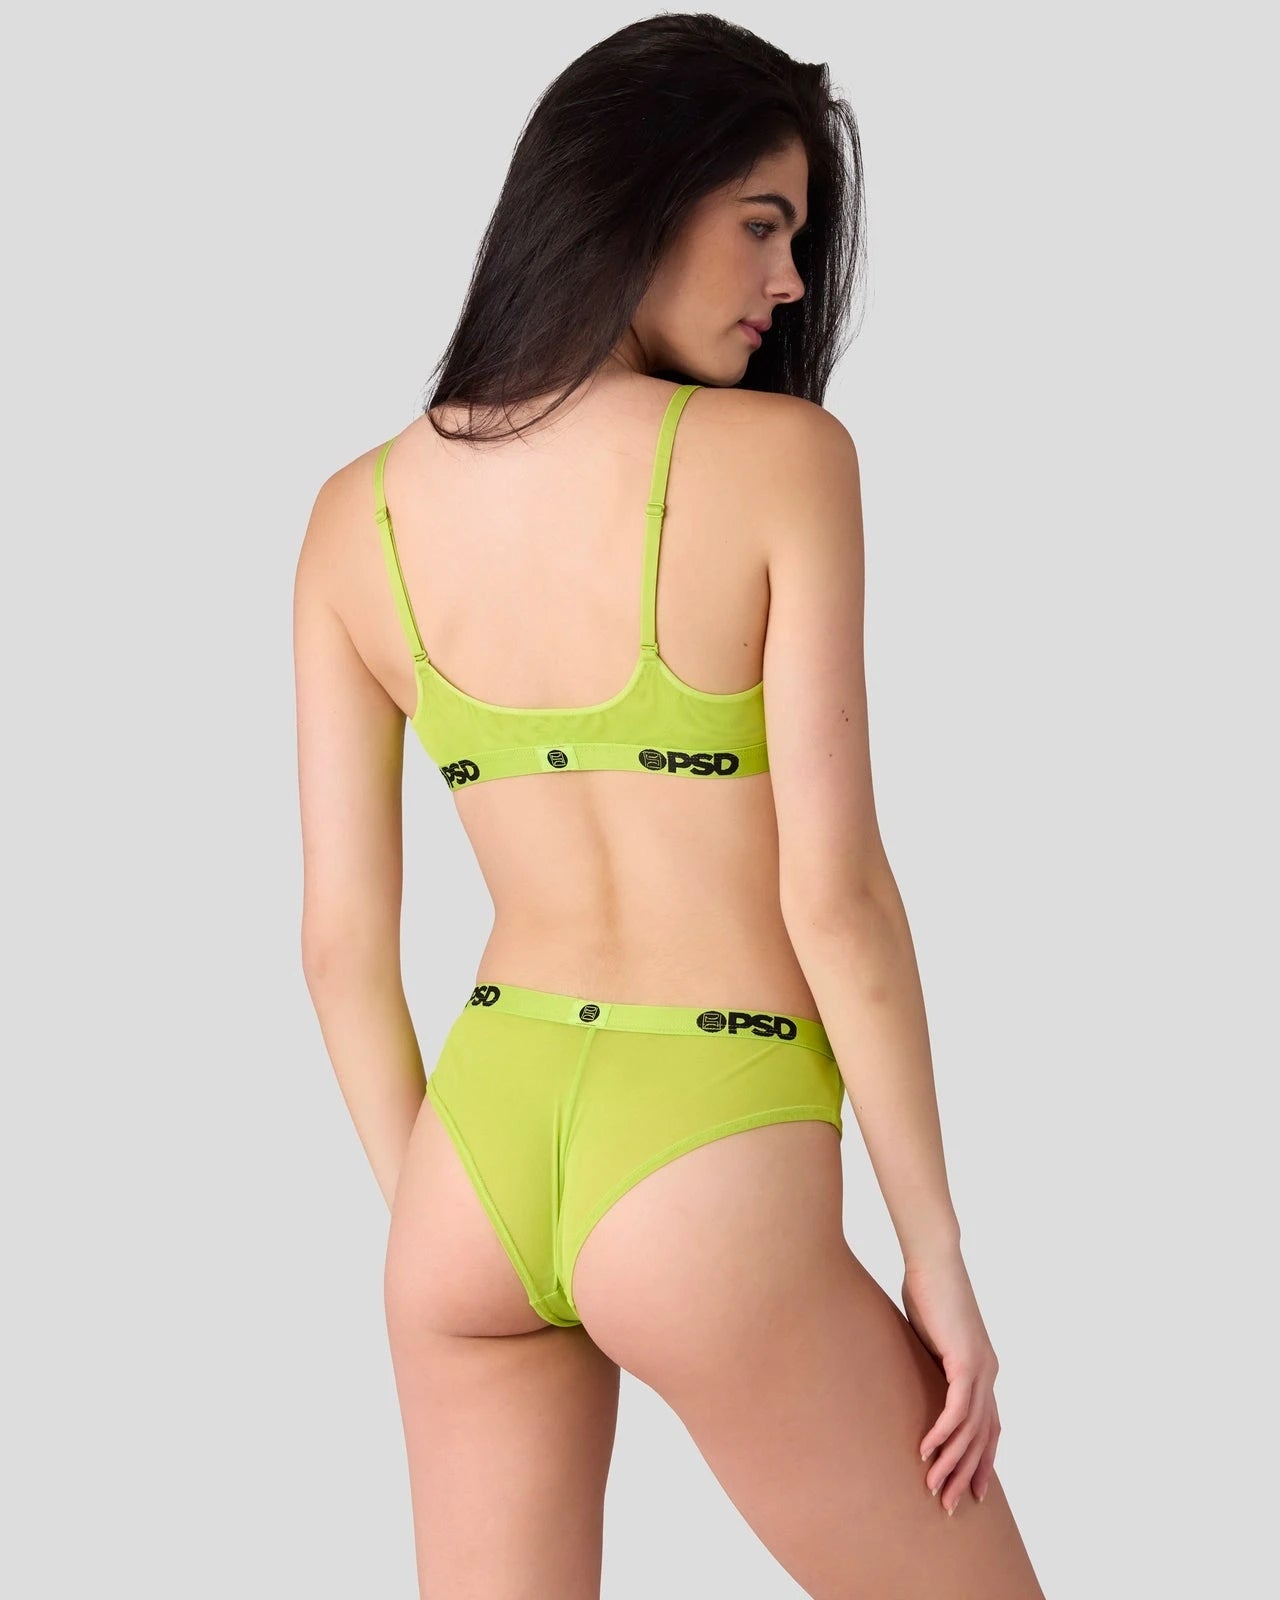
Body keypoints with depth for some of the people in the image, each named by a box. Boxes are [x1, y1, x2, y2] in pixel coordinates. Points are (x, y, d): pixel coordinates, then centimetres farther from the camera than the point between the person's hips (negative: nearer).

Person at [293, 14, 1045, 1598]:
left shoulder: (359, 515, 2)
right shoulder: (779, 458, -11)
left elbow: (342, 937, 3)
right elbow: (834, 891, -13)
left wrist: (431, 1231, 15)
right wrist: (936, 1254, -4)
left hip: (479, 1135, 5)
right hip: (707, 1171, -5)